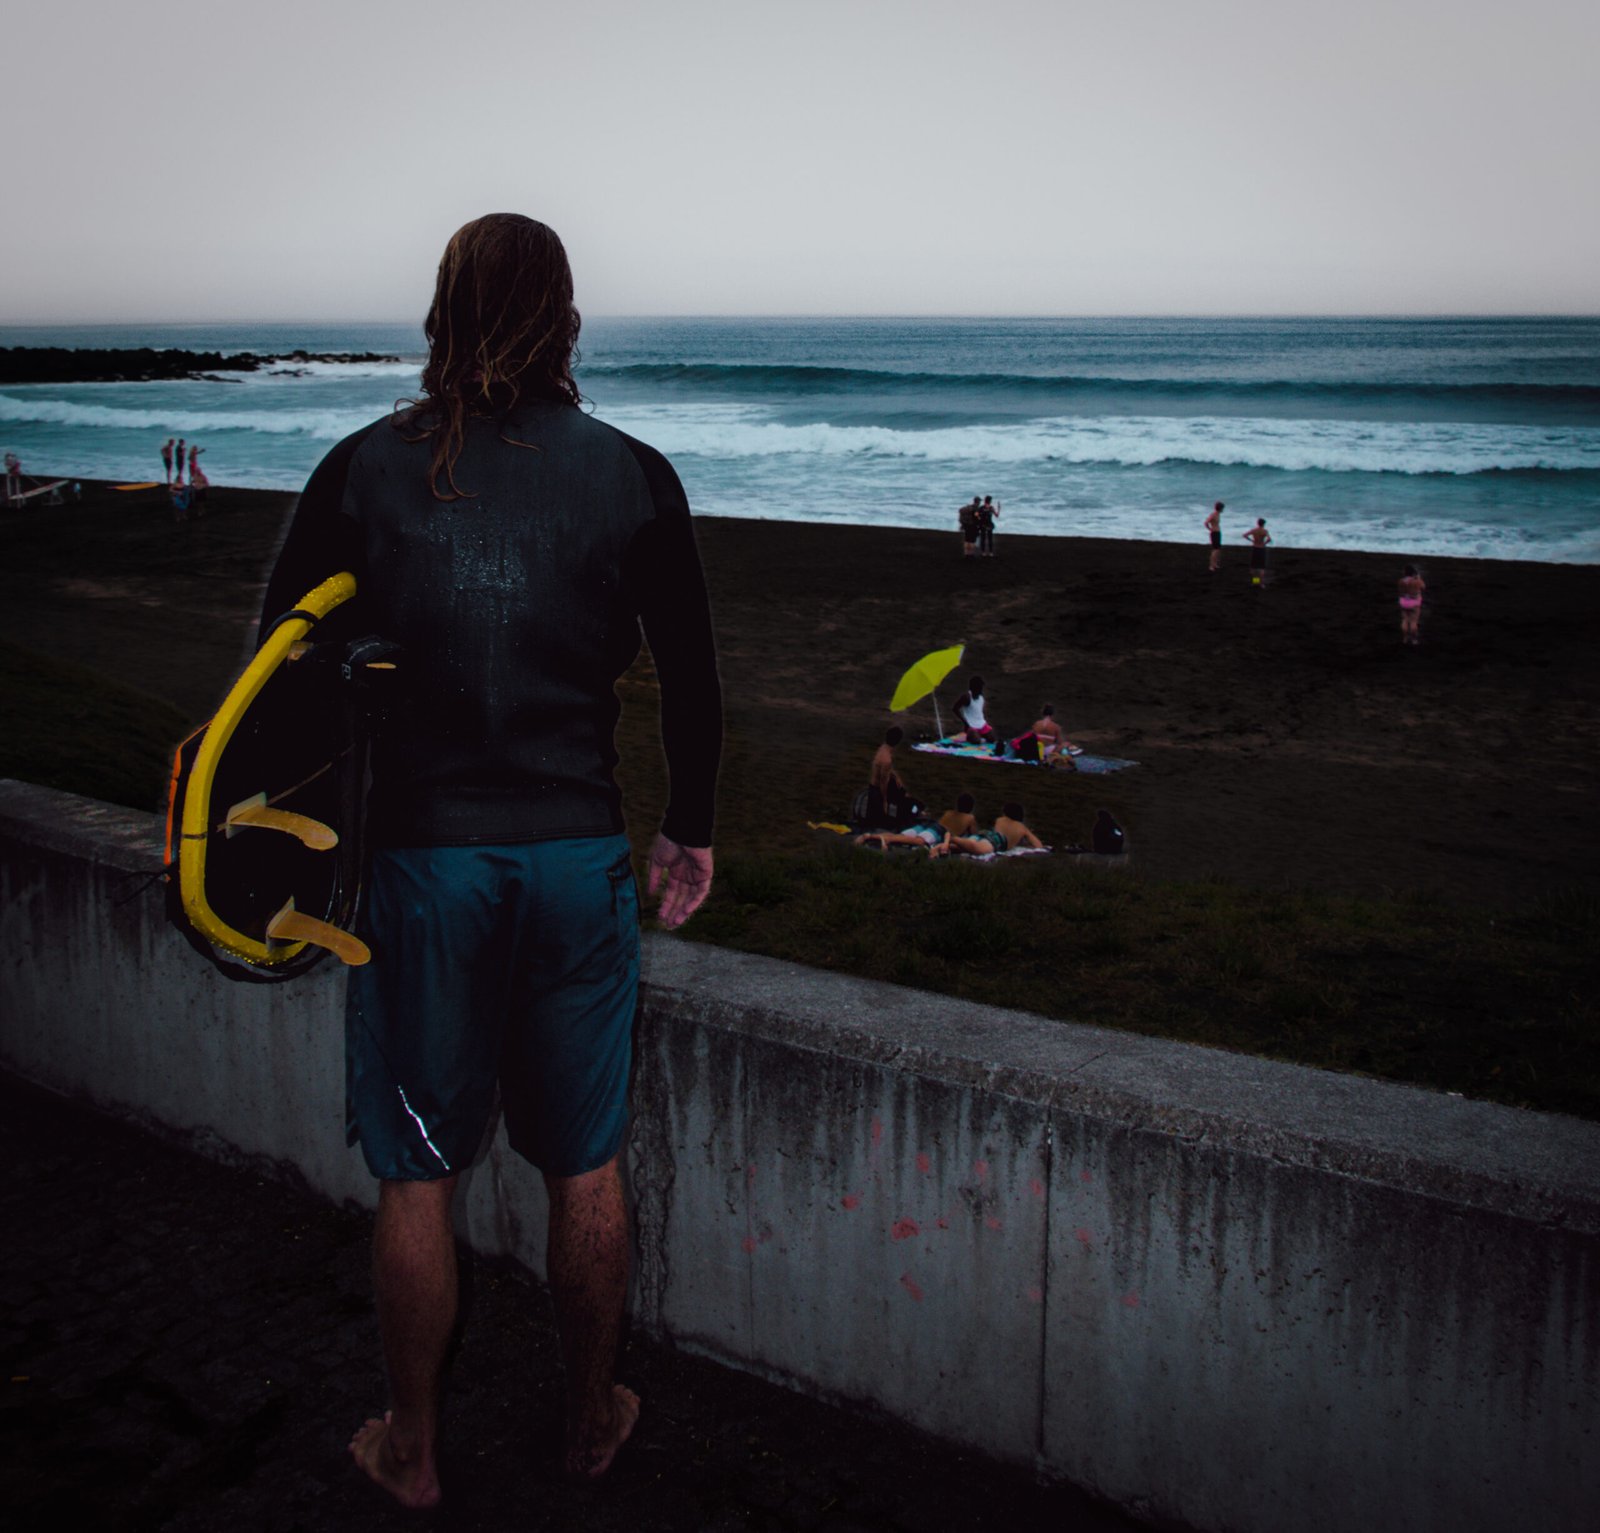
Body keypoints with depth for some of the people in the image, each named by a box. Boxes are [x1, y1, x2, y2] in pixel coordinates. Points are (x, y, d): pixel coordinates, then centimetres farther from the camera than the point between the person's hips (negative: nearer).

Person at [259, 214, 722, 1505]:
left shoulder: (365, 469, -3)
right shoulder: (634, 477, -2)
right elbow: (692, 676, 4)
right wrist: (691, 829, 17)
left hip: (420, 860, -1)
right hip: (581, 856, 1)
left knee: (418, 1176, 13)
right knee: (586, 1165, 16)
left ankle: (412, 1450, 29)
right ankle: (595, 1422, 33)